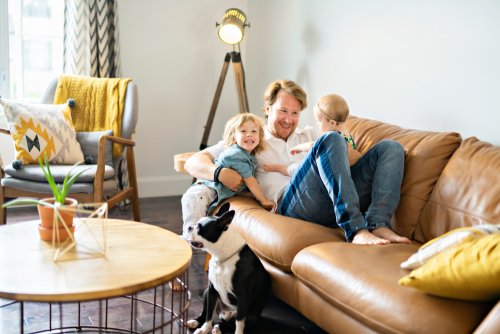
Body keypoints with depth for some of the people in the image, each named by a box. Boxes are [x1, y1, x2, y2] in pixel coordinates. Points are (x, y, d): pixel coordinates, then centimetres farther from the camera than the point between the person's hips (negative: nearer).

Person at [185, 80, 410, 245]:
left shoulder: (310, 135, 36)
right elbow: (193, 162, 13)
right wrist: (220, 172, -10)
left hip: (341, 199, 5)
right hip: (291, 202, -5)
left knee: (390, 148, -10)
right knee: (330, 139, -28)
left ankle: (377, 224, -34)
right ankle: (356, 231, -42)